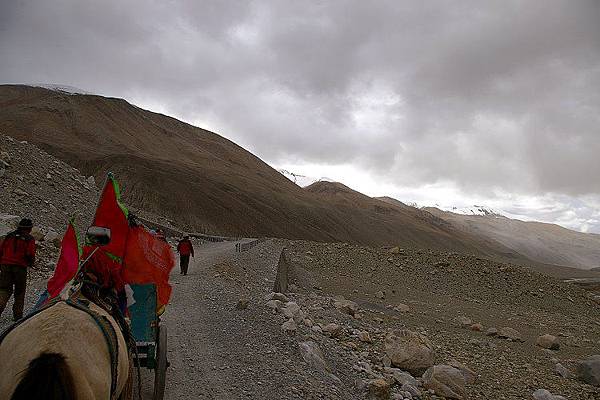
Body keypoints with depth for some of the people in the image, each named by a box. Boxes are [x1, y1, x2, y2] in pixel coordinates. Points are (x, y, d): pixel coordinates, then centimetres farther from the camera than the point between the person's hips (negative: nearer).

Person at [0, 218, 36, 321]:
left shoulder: (9, 236, 11)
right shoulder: (29, 239, -3)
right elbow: (30, 254, -10)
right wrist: (31, 263, 10)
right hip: (20, 267, -3)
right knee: (19, 291, 9)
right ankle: (18, 315, 13)